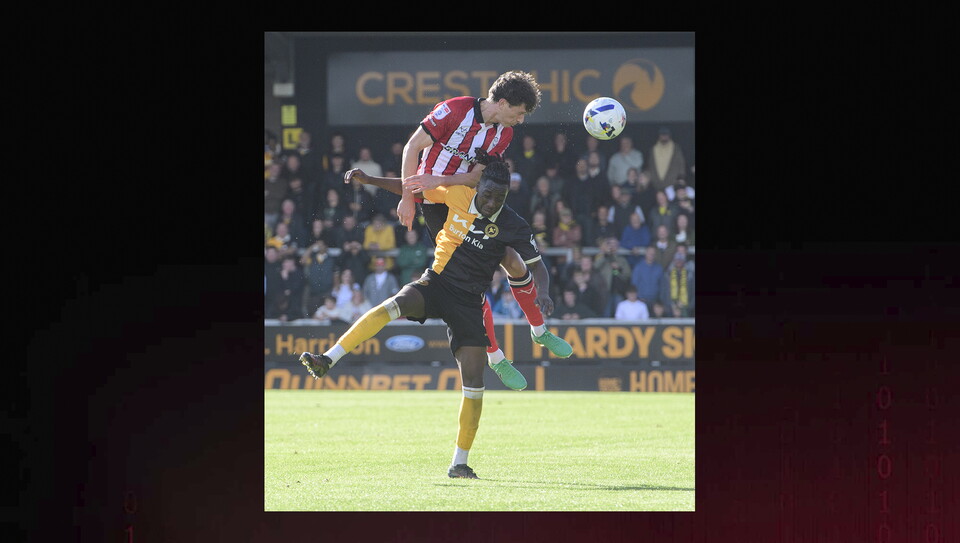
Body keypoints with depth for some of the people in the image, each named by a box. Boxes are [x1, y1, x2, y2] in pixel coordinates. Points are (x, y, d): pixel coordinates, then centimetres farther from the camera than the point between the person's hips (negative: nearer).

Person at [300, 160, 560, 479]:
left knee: (473, 382, -7)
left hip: (469, 302, 0)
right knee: (391, 307, -32)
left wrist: (543, 295, -18)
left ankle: (460, 463, 3)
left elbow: (536, 265, 1)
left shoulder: (513, 226, -7)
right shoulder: (457, 195, -5)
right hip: (436, 283, 0)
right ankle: (327, 361, -36)